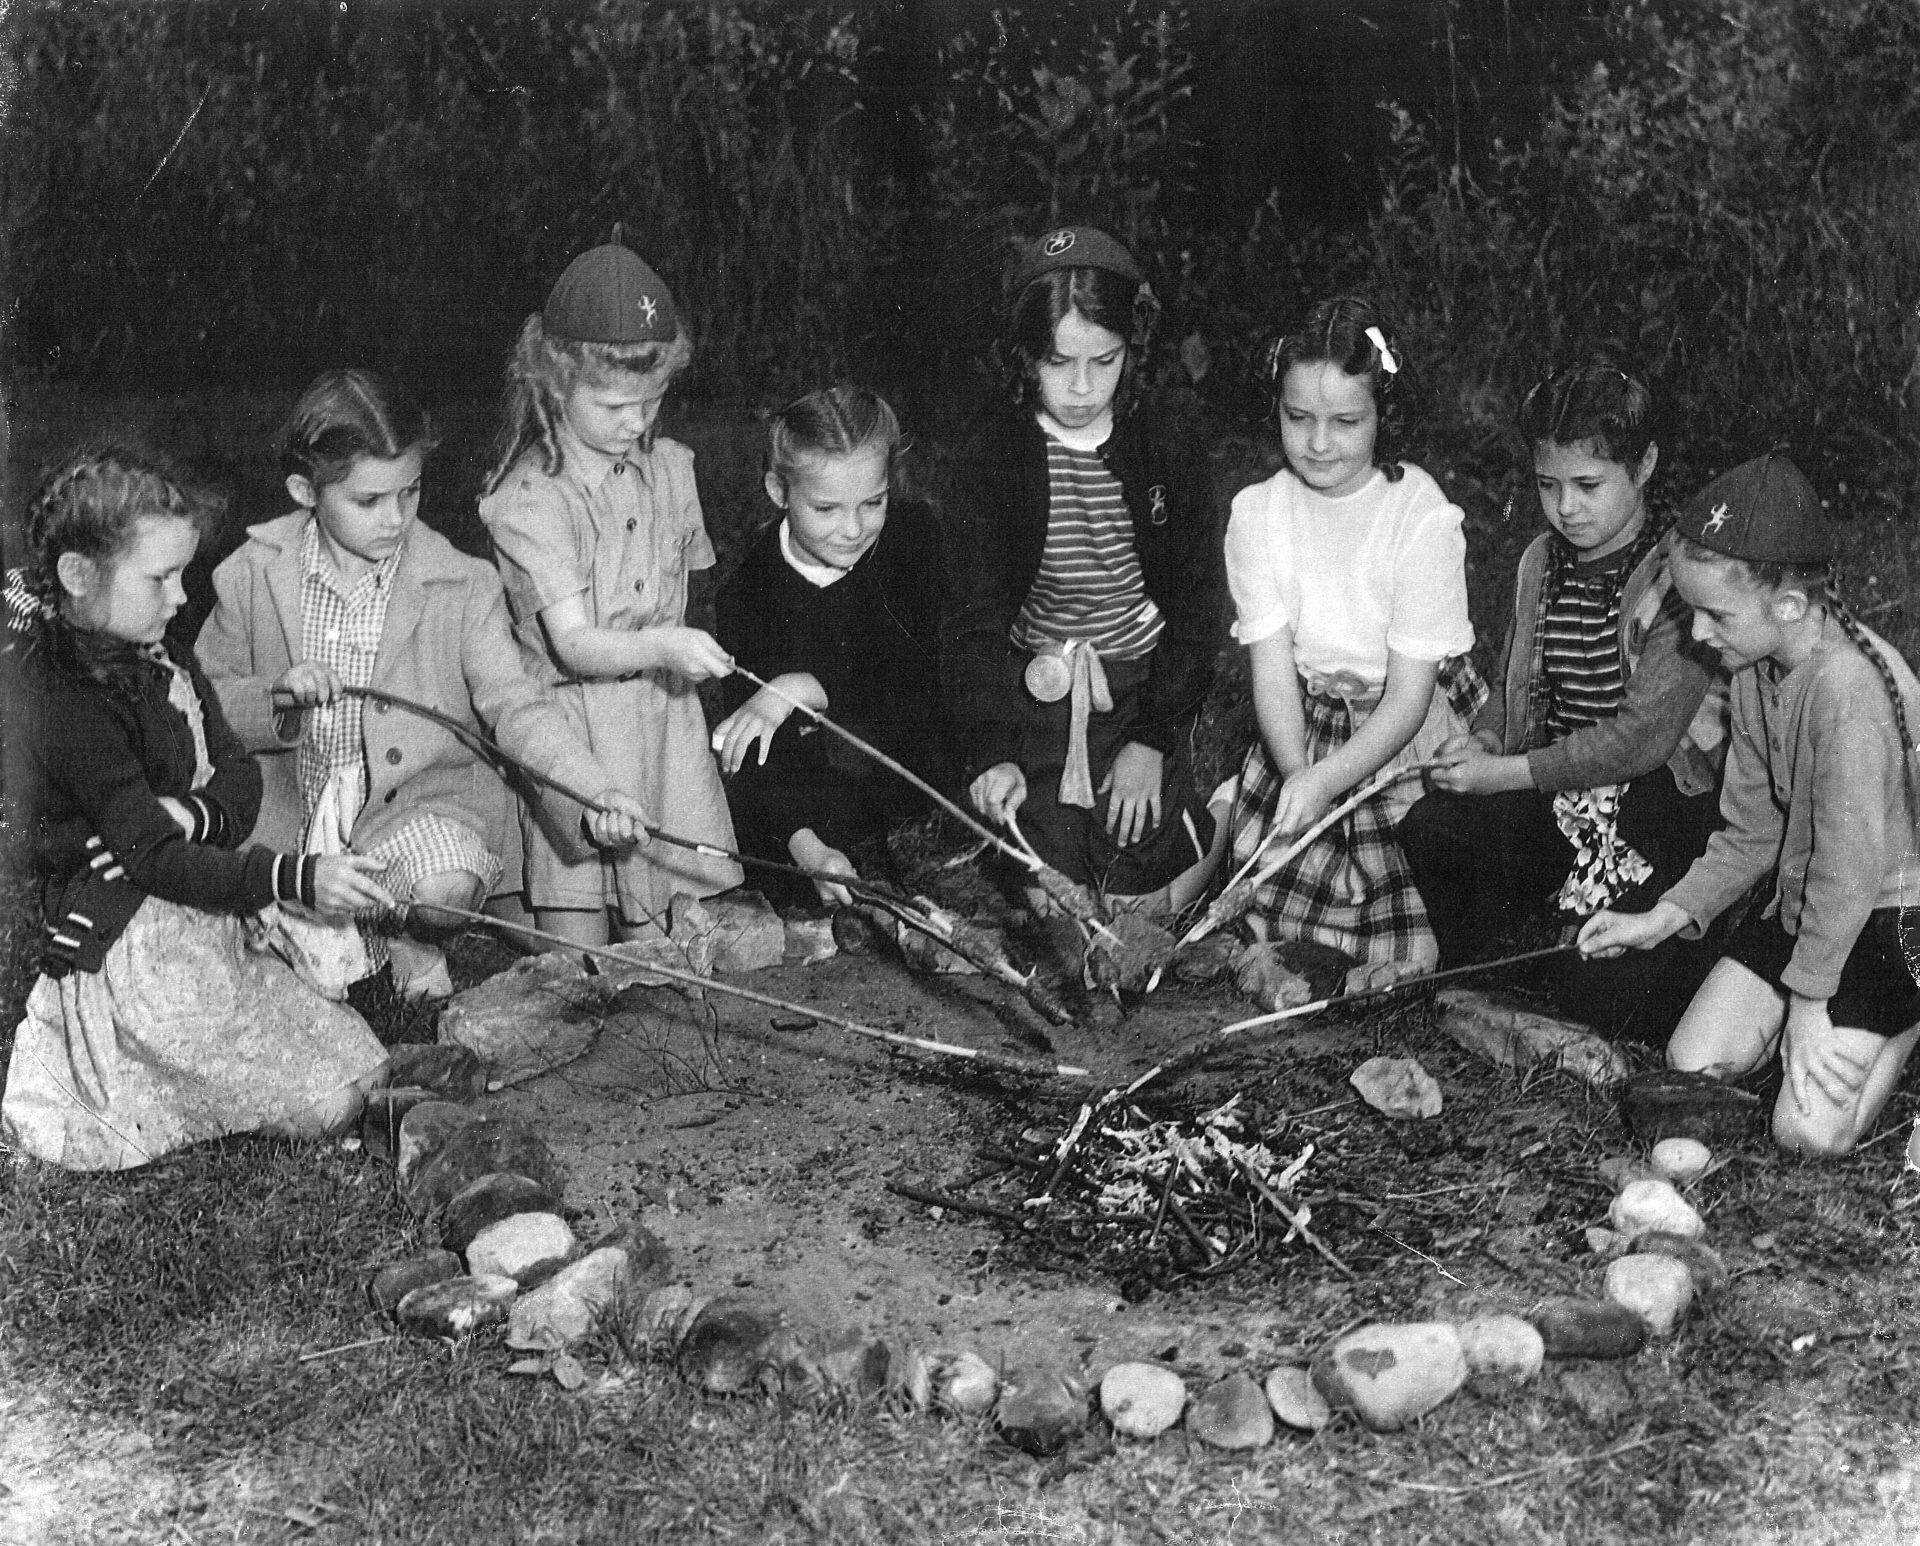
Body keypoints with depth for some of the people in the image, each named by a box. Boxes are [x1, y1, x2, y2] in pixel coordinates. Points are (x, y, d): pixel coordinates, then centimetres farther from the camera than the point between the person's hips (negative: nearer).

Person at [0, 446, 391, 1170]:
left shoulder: (156, 656, 7)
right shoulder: (69, 701, -22)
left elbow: (239, 775, 6)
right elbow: (156, 860, -24)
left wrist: (187, 814, -18)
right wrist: (297, 878, -32)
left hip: (202, 922, 9)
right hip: (130, 945, -9)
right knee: (329, 1097, -6)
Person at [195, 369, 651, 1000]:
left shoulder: (461, 586, -10)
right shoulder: (251, 578, -5)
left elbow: (516, 707, -16)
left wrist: (593, 794, -32)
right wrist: (273, 698, -20)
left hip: (419, 801, -1)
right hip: (289, 809, 2)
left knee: (445, 884, -33)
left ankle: (407, 939, 5)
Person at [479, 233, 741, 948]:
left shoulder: (670, 468, 7)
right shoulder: (529, 497, -11)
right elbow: (573, 641, -19)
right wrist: (663, 648, -34)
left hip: (667, 721, 4)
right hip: (572, 726, -4)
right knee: (574, 974, -2)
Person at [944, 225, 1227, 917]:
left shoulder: (1170, 455, -4)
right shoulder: (992, 458, -6)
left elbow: (1194, 609, -1)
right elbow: (973, 614, -8)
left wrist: (1153, 741, -9)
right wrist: (990, 751, -20)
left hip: (1145, 689, 0)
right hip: (1036, 697, 0)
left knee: (1135, 896, -5)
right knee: (1055, 895, -5)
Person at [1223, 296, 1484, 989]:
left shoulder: (1421, 514, -16)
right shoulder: (1257, 512, -6)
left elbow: (1409, 692, -17)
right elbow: (1272, 662, -10)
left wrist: (1325, 780, -32)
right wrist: (1296, 775, -27)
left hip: (1412, 732, -3)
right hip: (1301, 730, 3)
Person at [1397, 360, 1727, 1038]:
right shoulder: (1540, 562, 9)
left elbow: (1643, 736, -19)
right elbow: (1512, 688, 19)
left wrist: (1509, 773, -19)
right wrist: (1482, 741, -5)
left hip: (1663, 797, -6)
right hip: (1555, 796, 6)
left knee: (1599, 994, -20)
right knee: (1428, 829, -20)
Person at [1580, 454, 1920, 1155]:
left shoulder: (1849, 683, -30)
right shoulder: (1755, 674, -1)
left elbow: (1850, 860, -25)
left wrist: (1809, 995, -17)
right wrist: (1665, 916, -1)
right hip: (1802, 899, 8)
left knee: (1810, 1134, -13)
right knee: (1693, 1062, -1)